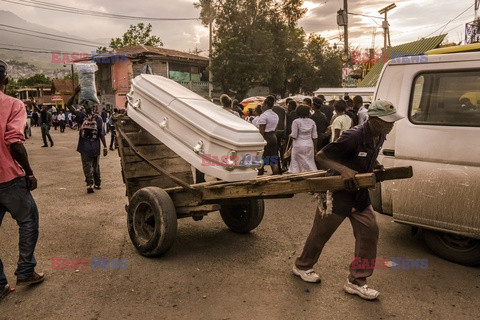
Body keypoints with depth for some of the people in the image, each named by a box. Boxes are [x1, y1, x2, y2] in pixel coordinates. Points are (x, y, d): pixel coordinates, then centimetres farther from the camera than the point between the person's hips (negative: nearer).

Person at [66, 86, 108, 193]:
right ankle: (98, 184, 25)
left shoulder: (81, 116, -7)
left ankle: (90, 185, -8)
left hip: (85, 148, -1)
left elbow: (69, 105, -5)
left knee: (87, 167, 3)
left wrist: (75, 93, -10)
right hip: (95, 148, 1)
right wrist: (105, 147, -2)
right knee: (96, 166, 15)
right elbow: (102, 134, -8)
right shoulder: (98, 119, -7)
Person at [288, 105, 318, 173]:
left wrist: (290, 135, 12)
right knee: (310, 164, 10)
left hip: (298, 145, -4)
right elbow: (314, 137, 6)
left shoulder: (296, 121, -8)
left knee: (296, 164, 4)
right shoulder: (312, 122, 5)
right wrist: (315, 148, 13)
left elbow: (293, 136, -11)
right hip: (309, 145, 4)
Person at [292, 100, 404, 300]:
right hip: (338, 193, -7)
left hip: (360, 194, 8)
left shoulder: (379, 137, -2)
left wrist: (375, 166, 1)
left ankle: (356, 281, 16)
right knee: (321, 233, 9)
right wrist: (343, 170, -36)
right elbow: (321, 156, -22)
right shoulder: (353, 136, -28)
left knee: (369, 232, 2)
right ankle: (302, 266, 34)